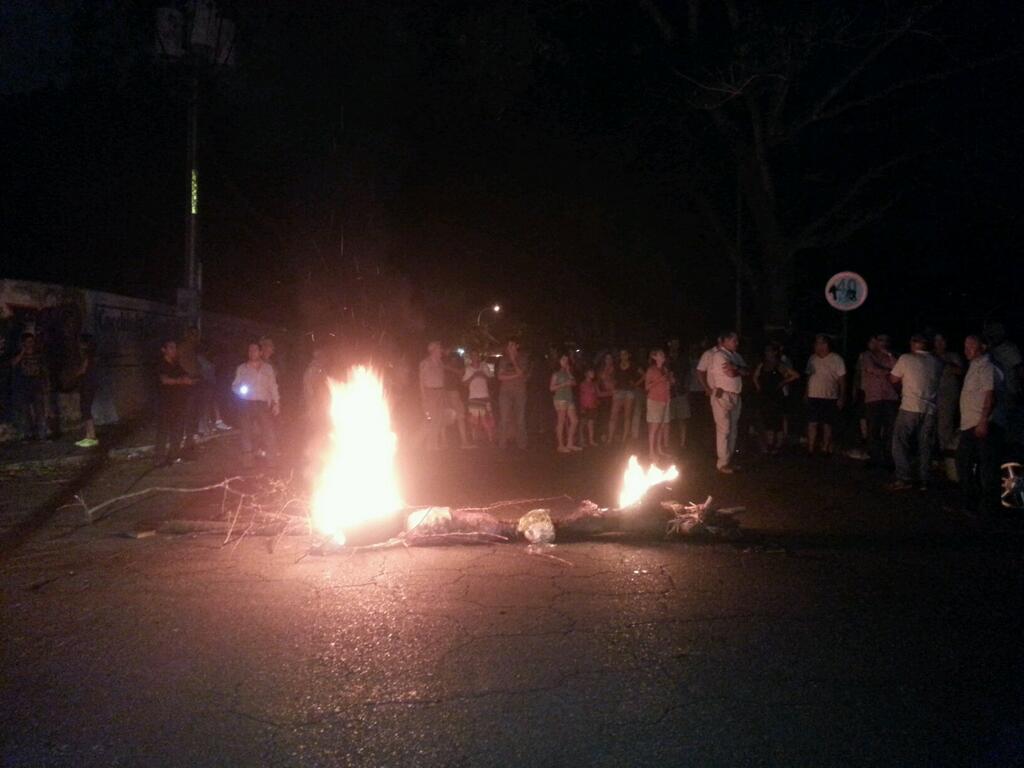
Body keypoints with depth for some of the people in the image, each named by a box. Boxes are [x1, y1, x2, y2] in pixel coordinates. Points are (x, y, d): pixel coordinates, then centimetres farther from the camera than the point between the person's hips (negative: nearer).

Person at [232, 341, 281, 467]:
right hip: (247, 403, 0)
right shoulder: (242, 368, 11)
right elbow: (234, 386, 11)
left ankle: (272, 461, 1)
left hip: (263, 404, 0)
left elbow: (273, 387, 13)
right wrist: (240, 390, -12)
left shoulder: (268, 368, 13)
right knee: (247, 432, 0)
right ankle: (247, 461, 6)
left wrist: (276, 402, 4)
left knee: (270, 432, -6)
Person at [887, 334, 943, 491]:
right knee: (925, 446, 10)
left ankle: (904, 478, -4)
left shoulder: (906, 359, -4)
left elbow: (893, 379, 5)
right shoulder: (936, 362, 7)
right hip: (930, 409, 4)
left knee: (900, 443, 3)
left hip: (910, 407, -4)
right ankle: (924, 481, 11)